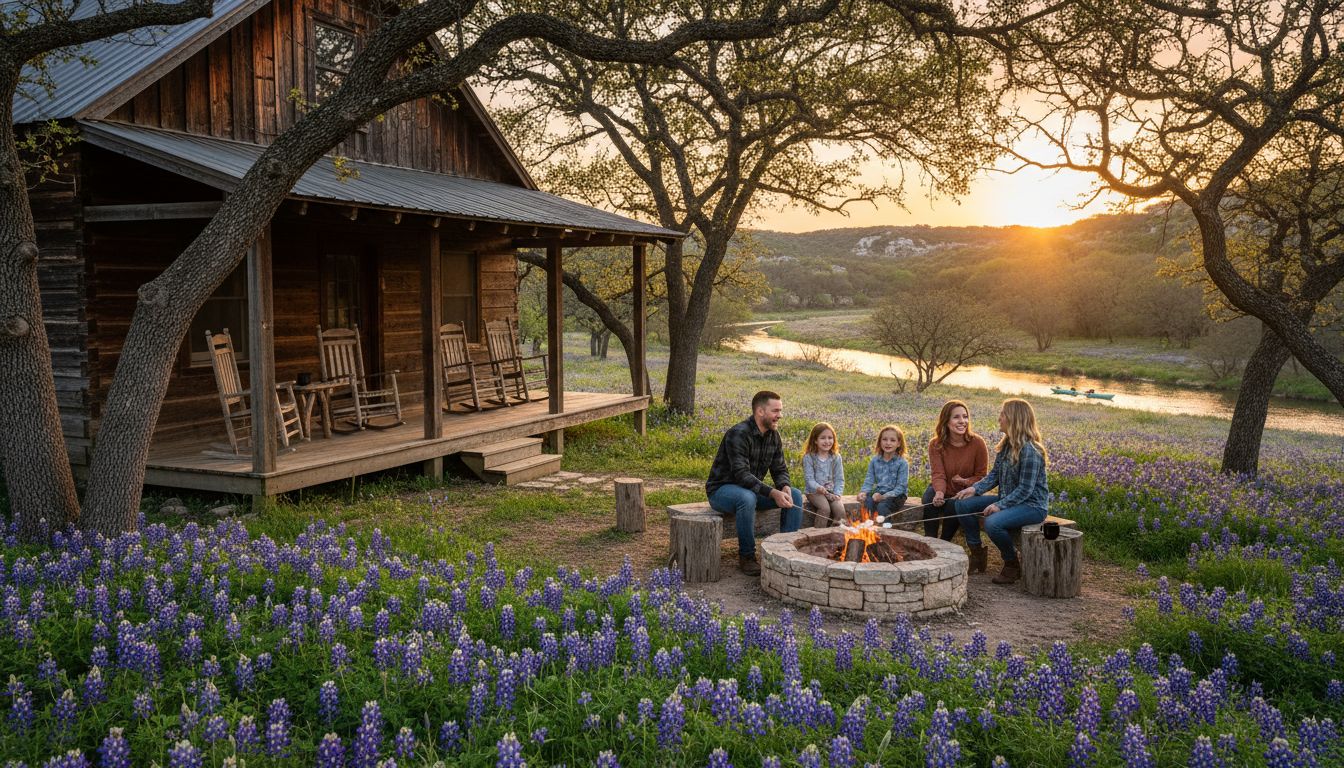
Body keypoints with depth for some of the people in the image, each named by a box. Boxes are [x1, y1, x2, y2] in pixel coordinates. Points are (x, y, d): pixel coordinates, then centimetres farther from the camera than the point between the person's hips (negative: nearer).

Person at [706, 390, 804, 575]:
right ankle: (747, 556, -23)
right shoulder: (738, 434, -25)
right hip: (721, 490, -8)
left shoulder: (774, 436, 2)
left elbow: (780, 469, 4)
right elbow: (741, 474, -32)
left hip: (752, 489, 8)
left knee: (795, 495, -7)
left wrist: (785, 487, -20)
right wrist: (773, 493, -39)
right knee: (747, 498, -40)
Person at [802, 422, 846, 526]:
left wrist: (837, 494, -12)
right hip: (814, 491, -3)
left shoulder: (836, 457, 5)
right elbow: (809, 478, -10)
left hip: (831, 491, 3)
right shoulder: (809, 457, -5)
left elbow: (839, 479, 5)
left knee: (840, 509, -24)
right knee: (825, 508, -31)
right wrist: (818, 487, -28)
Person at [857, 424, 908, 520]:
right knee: (867, 502, -31)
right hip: (878, 493, 3)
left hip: (896, 495, -3)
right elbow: (869, 481, 4)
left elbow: (901, 487, -9)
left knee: (882, 506, -34)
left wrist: (884, 496, -24)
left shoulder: (902, 463, -3)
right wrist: (863, 492, -19)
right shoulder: (874, 461, 9)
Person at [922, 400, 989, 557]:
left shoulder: (978, 443, -13)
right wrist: (939, 492, -39)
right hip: (942, 490, 1)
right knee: (929, 501, -30)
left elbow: (981, 476, -5)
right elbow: (938, 474, -17)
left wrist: (965, 481, -26)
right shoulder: (936, 444, -10)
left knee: (953, 508, -31)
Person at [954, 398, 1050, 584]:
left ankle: (1012, 566, -8)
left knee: (993, 523, -33)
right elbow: (995, 474, 7)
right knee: (964, 504, -3)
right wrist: (975, 488, -9)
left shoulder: (1029, 450, -21)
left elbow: (1025, 489, -23)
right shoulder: (1006, 445, 7)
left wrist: (1000, 505, -27)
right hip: (1009, 500, 9)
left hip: (1032, 505, -9)